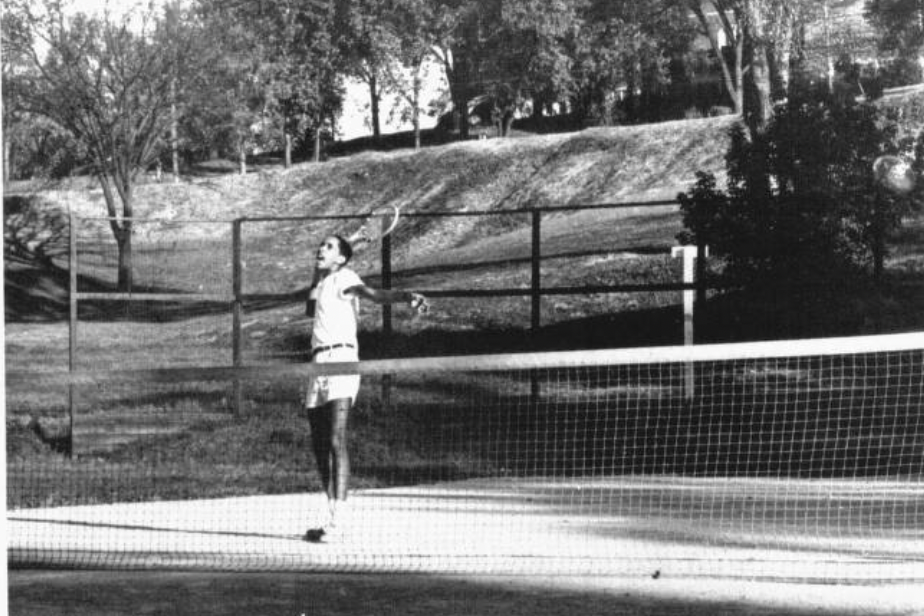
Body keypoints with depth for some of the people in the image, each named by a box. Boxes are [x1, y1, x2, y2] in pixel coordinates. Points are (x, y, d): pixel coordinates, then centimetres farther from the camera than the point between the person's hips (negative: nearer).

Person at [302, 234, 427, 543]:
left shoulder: (343, 278, -1)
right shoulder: (325, 283, 24)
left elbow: (374, 294, -17)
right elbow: (311, 310, 35)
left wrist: (407, 296, -37)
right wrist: (317, 274, 25)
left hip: (340, 357, -9)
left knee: (336, 442, -17)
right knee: (319, 446, 8)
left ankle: (335, 521, -23)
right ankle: (332, 517, 14)